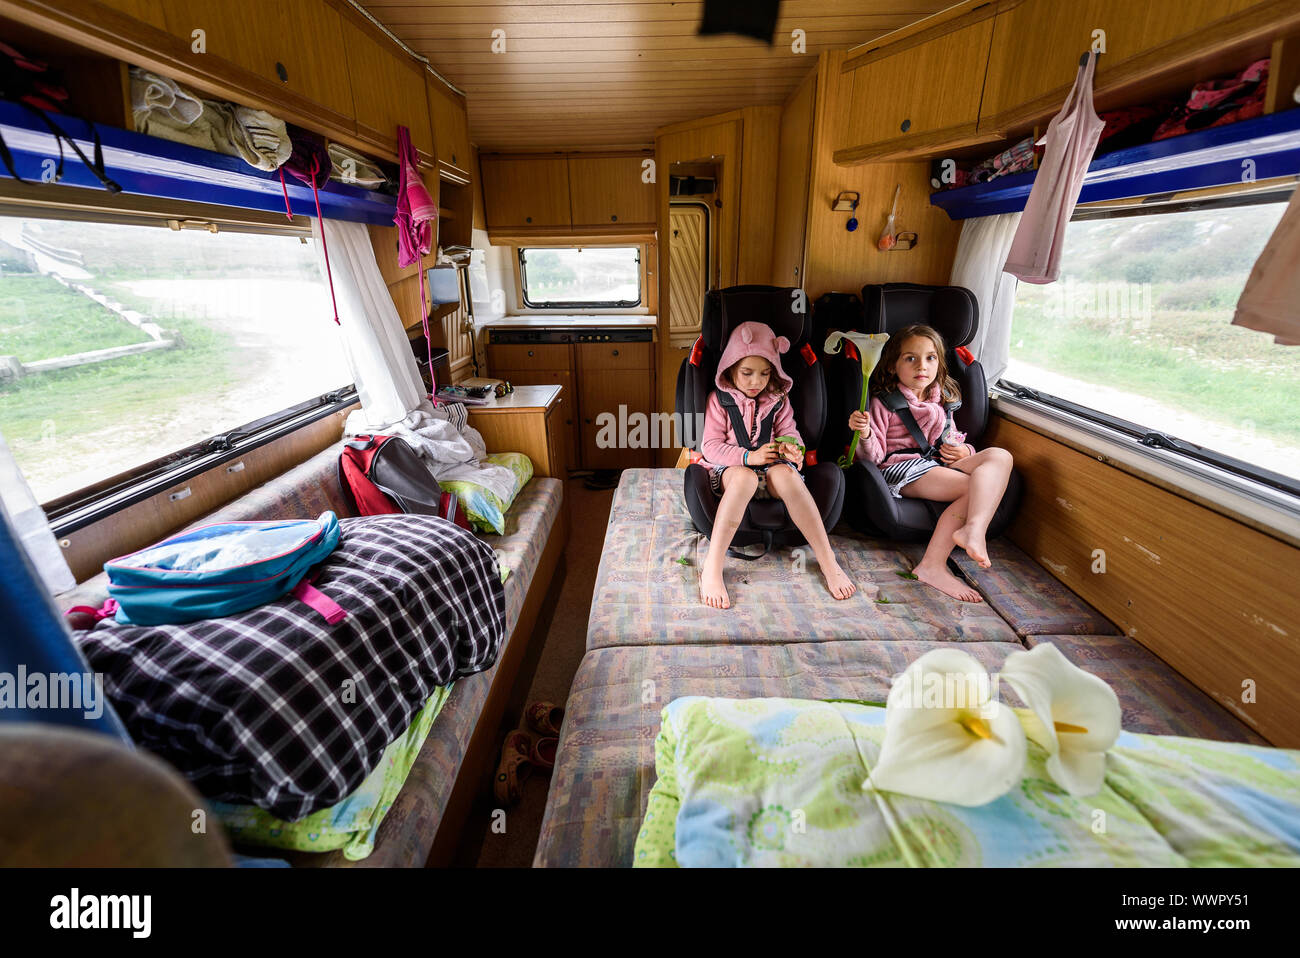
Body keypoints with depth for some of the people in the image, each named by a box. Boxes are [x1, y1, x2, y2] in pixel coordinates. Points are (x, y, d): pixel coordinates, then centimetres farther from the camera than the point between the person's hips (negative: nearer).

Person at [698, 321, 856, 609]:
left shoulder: (778, 399, 15)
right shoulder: (719, 399, 5)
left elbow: (789, 434, 11)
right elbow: (711, 446, -3)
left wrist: (792, 448, -15)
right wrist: (748, 457, -19)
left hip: (772, 466, 2)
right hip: (730, 468, -2)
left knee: (786, 474, -35)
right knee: (744, 478, -39)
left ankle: (828, 563, -31)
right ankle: (712, 568, -41)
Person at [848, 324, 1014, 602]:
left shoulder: (942, 401, 21)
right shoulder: (884, 402, 0)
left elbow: (951, 439, 31)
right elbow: (874, 456, -5)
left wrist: (963, 450, 7)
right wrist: (865, 435, -28)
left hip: (938, 464, 7)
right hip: (901, 468, -7)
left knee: (999, 456, -17)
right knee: (977, 488, -24)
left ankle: (973, 528, -40)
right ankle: (933, 566, -33)